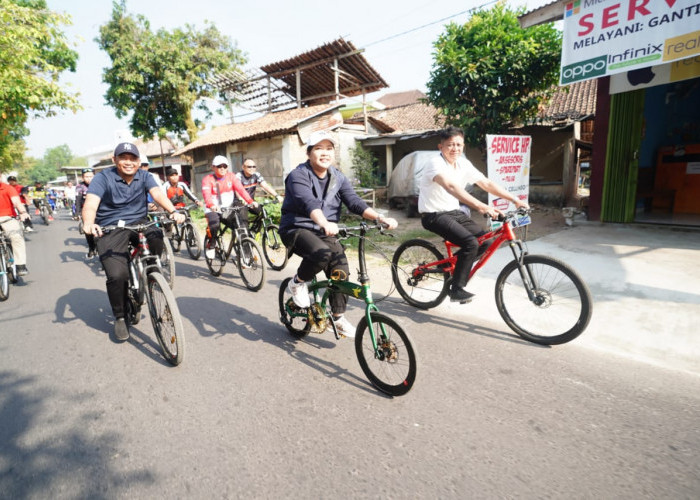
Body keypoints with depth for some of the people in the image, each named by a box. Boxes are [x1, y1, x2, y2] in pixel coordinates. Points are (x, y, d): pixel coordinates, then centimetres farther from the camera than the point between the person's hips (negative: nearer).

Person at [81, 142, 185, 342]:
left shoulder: (144, 176, 4)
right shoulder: (103, 178, -4)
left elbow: (158, 194, -15)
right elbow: (90, 203, -18)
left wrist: (173, 211, -36)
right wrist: (88, 224, -40)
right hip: (110, 228, -2)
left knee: (158, 240, -31)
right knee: (116, 275, -17)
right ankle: (120, 317, 9)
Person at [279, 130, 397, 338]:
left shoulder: (338, 178, 5)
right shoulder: (298, 175, -13)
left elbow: (354, 201, -8)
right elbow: (308, 202, -32)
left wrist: (380, 218, -25)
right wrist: (324, 223, -52)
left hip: (324, 232, 6)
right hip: (297, 229, -5)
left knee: (341, 271, -9)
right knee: (322, 253, -34)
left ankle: (338, 317, 10)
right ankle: (298, 283, -4)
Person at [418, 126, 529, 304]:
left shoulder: (463, 164, 3)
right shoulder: (436, 164, -19)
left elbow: (487, 184, 4)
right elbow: (452, 187, -37)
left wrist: (515, 200, -3)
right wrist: (481, 207, -48)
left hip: (453, 212, 8)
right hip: (434, 215, -8)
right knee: (471, 243, -23)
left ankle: (451, 264, 20)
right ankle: (457, 290, -10)